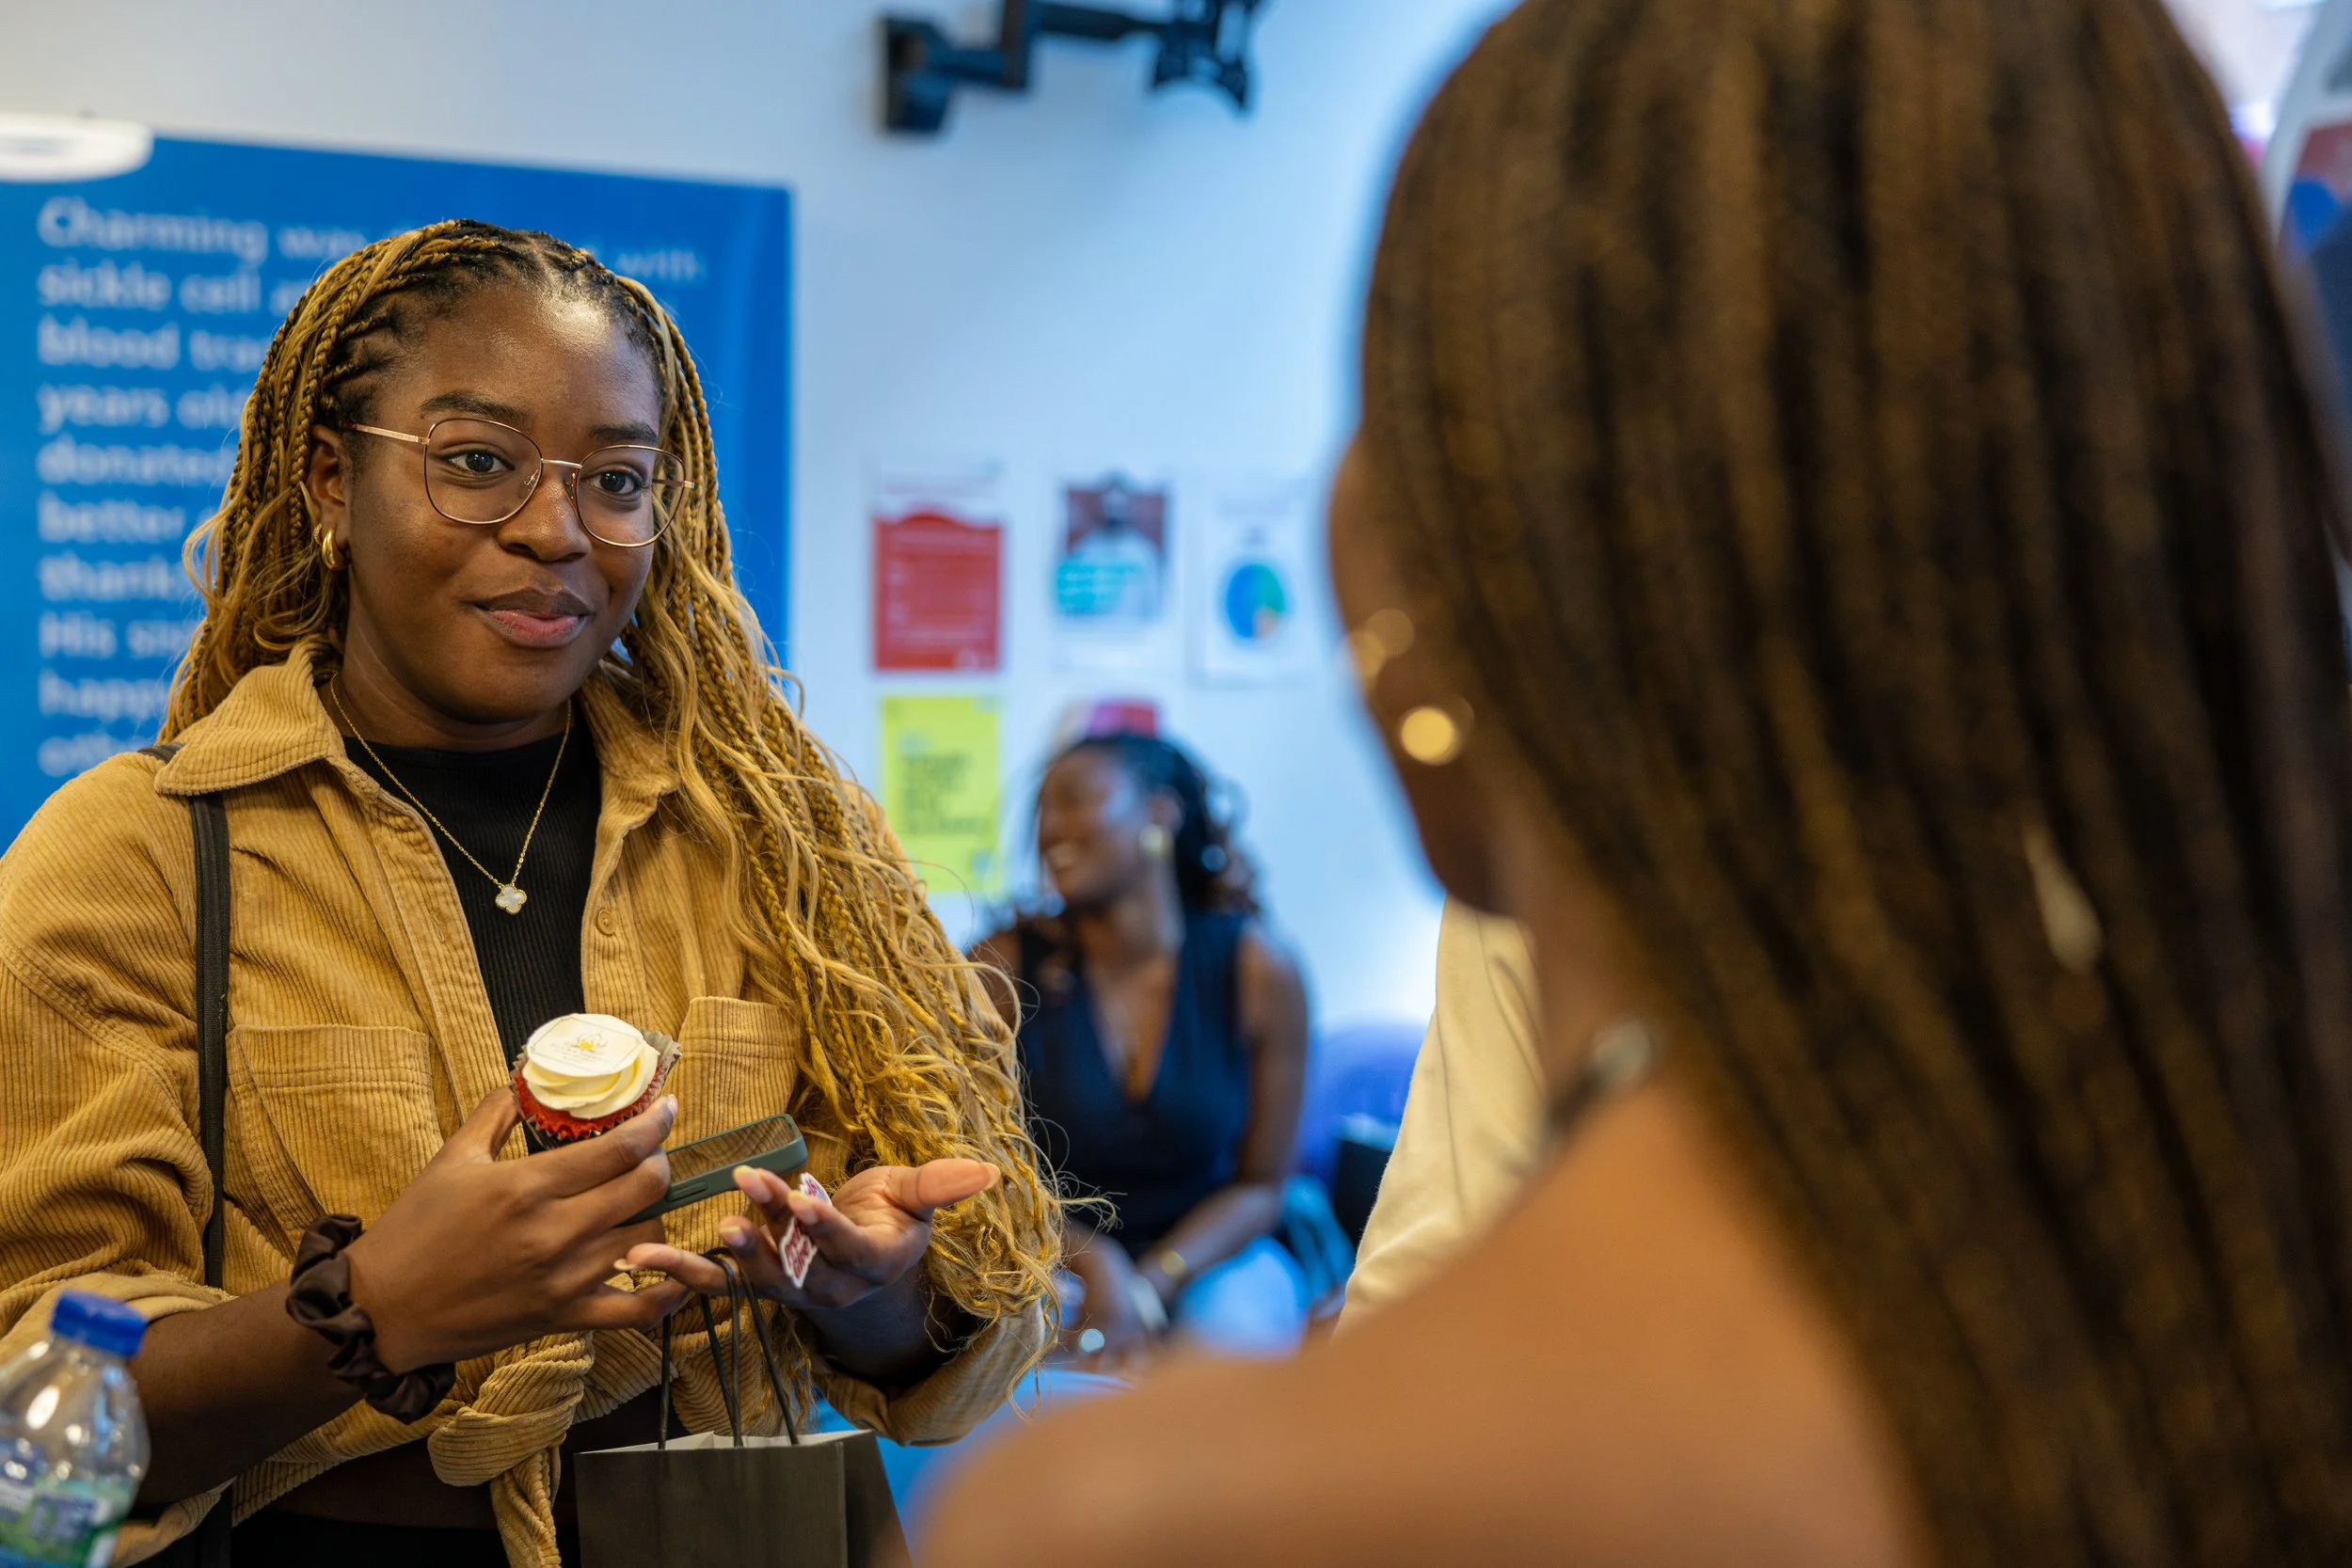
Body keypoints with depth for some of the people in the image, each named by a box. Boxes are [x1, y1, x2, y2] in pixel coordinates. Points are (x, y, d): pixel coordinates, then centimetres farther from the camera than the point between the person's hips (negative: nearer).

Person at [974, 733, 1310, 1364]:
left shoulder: (1258, 971, -9)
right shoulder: (1004, 968, -10)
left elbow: (1260, 1186, -3)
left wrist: (1149, 1288, -18)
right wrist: (1096, 1265, -21)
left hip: (1207, 1256, 0)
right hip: (1051, 1258, 0)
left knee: (1239, 1334, -31)